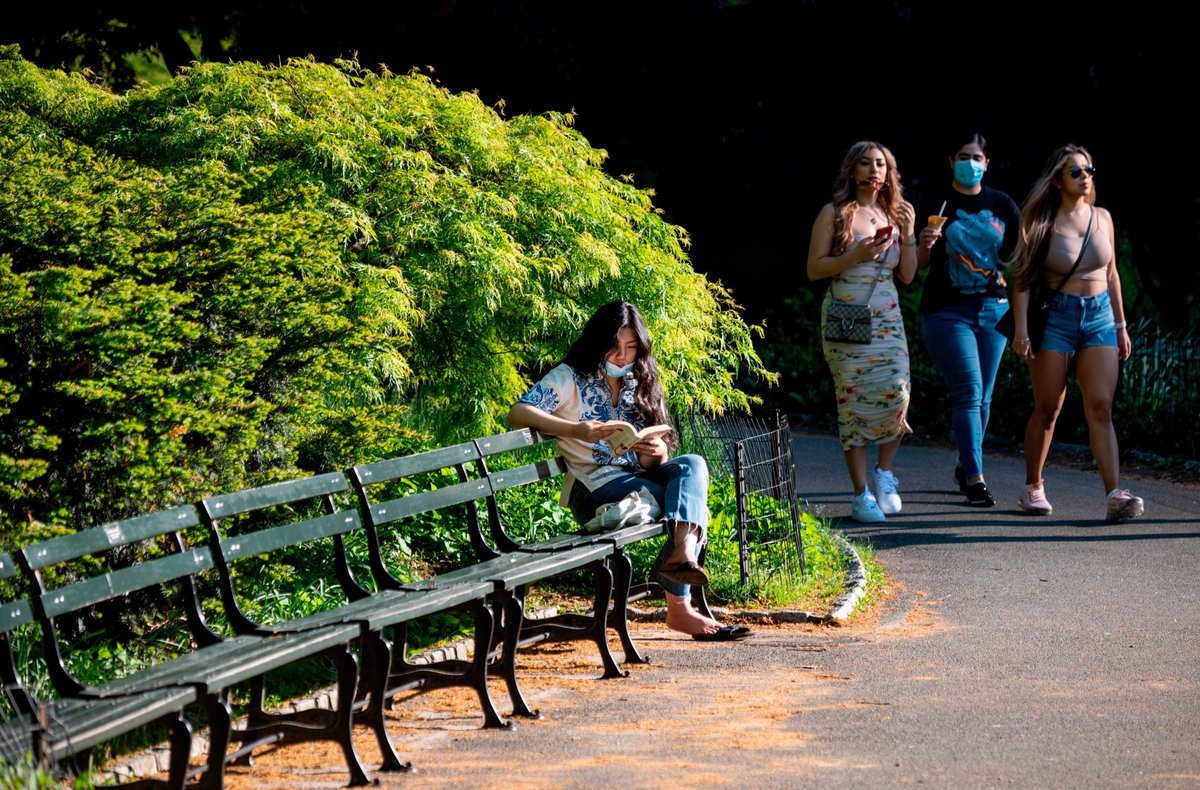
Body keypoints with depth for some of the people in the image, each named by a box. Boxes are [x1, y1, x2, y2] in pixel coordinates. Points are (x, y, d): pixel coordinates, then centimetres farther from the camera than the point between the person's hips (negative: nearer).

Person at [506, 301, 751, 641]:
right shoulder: (570, 378, 3)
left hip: (636, 477, 6)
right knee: (691, 502, -25)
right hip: (594, 486, -6)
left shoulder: (637, 386, 19)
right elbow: (518, 413, -13)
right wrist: (575, 430, -26)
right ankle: (680, 609, -32)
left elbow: (649, 463, 14)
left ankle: (681, 553, -42)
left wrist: (657, 452, -14)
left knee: (692, 465, -26)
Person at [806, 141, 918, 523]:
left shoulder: (893, 215, 13)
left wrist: (908, 233, -1)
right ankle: (861, 495, -1)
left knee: (896, 394, -13)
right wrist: (855, 255, -16)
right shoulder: (835, 214, 1)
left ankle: (884, 471, 9)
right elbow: (814, 269, -4)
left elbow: (908, 275, 11)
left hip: (888, 319, 4)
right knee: (853, 403, -6)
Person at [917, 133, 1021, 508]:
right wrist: (925, 246, -20)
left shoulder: (1002, 205, 8)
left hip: (993, 308, 4)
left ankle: (964, 466, 25)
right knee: (968, 392, -12)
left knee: (982, 396, 8)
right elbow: (918, 264, -1)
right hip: (947, 310, -4)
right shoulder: (936, 206, -1)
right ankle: (975, 478, -12)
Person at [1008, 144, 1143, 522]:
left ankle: (1114, 496, -18)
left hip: (1099, 316, 3)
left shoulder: (1102, 218, 9)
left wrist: (1120, 325, 16)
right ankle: (1032, 488, 18)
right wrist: (1021, 328, -14)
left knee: (1101, 407, -8)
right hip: (1055, 317, -3)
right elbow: (1022, 279, -5)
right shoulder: (1043, 223, -3)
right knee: (1047, 408, 1)